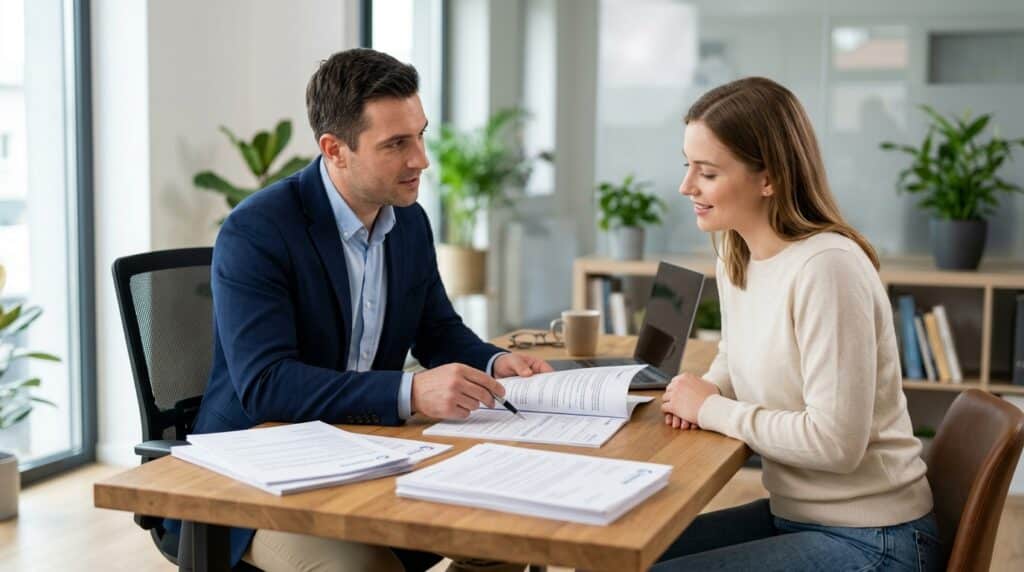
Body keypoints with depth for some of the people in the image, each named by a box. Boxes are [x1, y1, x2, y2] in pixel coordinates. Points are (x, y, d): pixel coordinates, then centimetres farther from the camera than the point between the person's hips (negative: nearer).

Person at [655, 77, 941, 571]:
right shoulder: (735, 256, 3)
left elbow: (835, 442, -27)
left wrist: (712, 409, -15)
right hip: (792, 514, 8)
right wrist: (704, 391, -1)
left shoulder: (826, 268, -24)